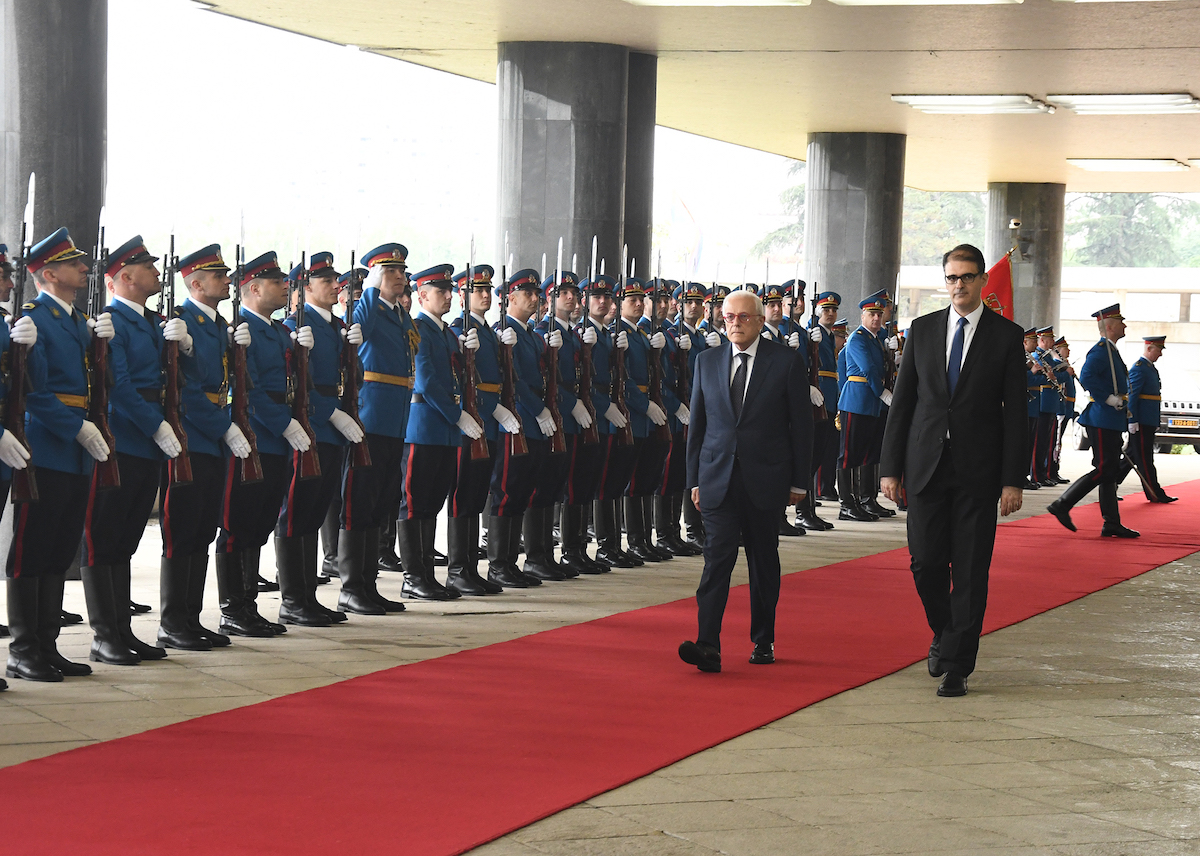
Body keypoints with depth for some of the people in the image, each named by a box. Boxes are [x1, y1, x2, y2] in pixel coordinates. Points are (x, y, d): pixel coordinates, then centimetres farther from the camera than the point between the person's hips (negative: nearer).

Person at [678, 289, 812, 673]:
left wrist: (798, 481, -1)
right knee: (718, 556, -11)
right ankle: (708, 646, -17)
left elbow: (801, 424, 1)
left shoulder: (786, 362, -1)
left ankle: (763, 641, 23)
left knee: (764, 561, 9)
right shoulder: (707, 361, 8)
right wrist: (695, 479, 7)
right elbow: (697, 423, 11)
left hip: (765, 479, -1)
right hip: (718, 479, 1)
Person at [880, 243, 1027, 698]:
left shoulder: (1006, 336, 1)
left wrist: (1013, 479, -7)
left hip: (978, 471, -2)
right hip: (926, 465, 2)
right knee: (926, 562, 2)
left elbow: (1015, 412, -1)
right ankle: (943, 635, 29)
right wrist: (890, 467, 3)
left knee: (970, 571, -1)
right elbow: (902, 401, 9)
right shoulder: (923, 330, 7)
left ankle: (956, 666, 6)